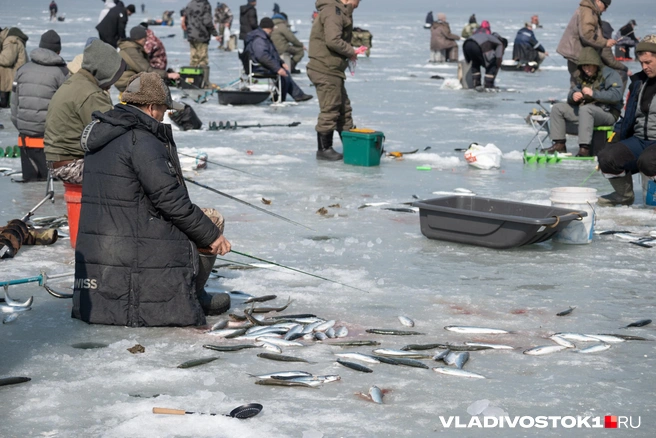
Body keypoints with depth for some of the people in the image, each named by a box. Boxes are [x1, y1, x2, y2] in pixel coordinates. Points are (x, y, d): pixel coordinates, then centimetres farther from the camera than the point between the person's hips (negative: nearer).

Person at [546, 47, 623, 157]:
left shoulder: (610, 74, -7)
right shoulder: (582, 76, 16)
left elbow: (616, 95, -22)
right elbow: (573, 91, 20)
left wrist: (593, 93, -24)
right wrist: (573, 96, -6)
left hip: (608, 112, -8)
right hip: (584, 110, 8)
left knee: (585, 109, -39)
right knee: (557, 108, 3)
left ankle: (584, 149, -44)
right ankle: (559, 144, -3)